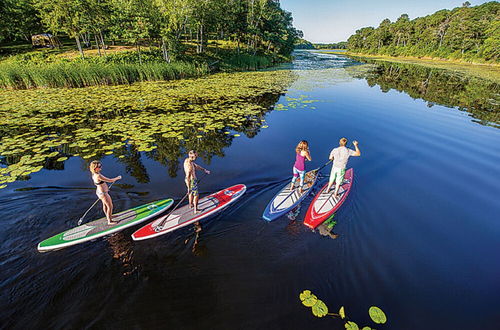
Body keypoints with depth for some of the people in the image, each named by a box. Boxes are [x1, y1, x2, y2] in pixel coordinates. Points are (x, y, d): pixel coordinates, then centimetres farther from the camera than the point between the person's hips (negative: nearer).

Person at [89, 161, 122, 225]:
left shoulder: (94, 174, -1)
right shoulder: (98, 176, -32)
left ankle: (108, 216, 49)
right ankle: (110, 221, 21)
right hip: (103, 193, -10)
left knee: (105, 204, 28)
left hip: (99, 191, 10)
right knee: (110, 206, 5)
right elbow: (110, 180, -25)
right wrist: (117, 178, -8)